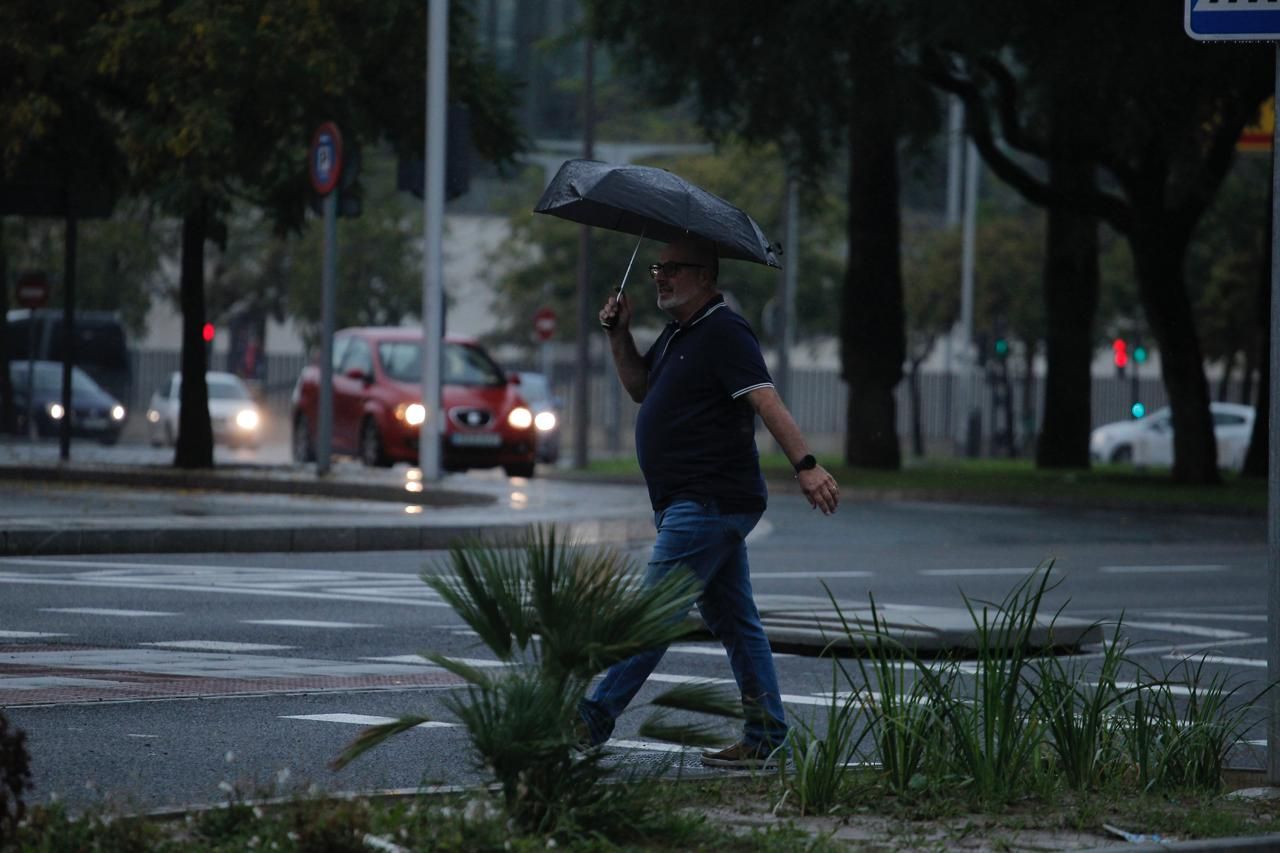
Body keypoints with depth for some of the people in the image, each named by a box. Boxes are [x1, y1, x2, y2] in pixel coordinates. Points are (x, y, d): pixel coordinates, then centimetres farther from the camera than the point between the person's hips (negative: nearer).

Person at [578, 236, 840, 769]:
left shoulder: (723, 333, -14)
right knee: (734, 622, 9)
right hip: (701, 503, 11)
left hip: (708, 502, -11)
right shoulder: (678, 334, 18)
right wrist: (620, 336, 12)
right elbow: (641, 387, 28)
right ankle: (766, 739, 11)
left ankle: (592, 723, -7)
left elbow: (766, 400, -23)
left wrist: (805, 465, -33)